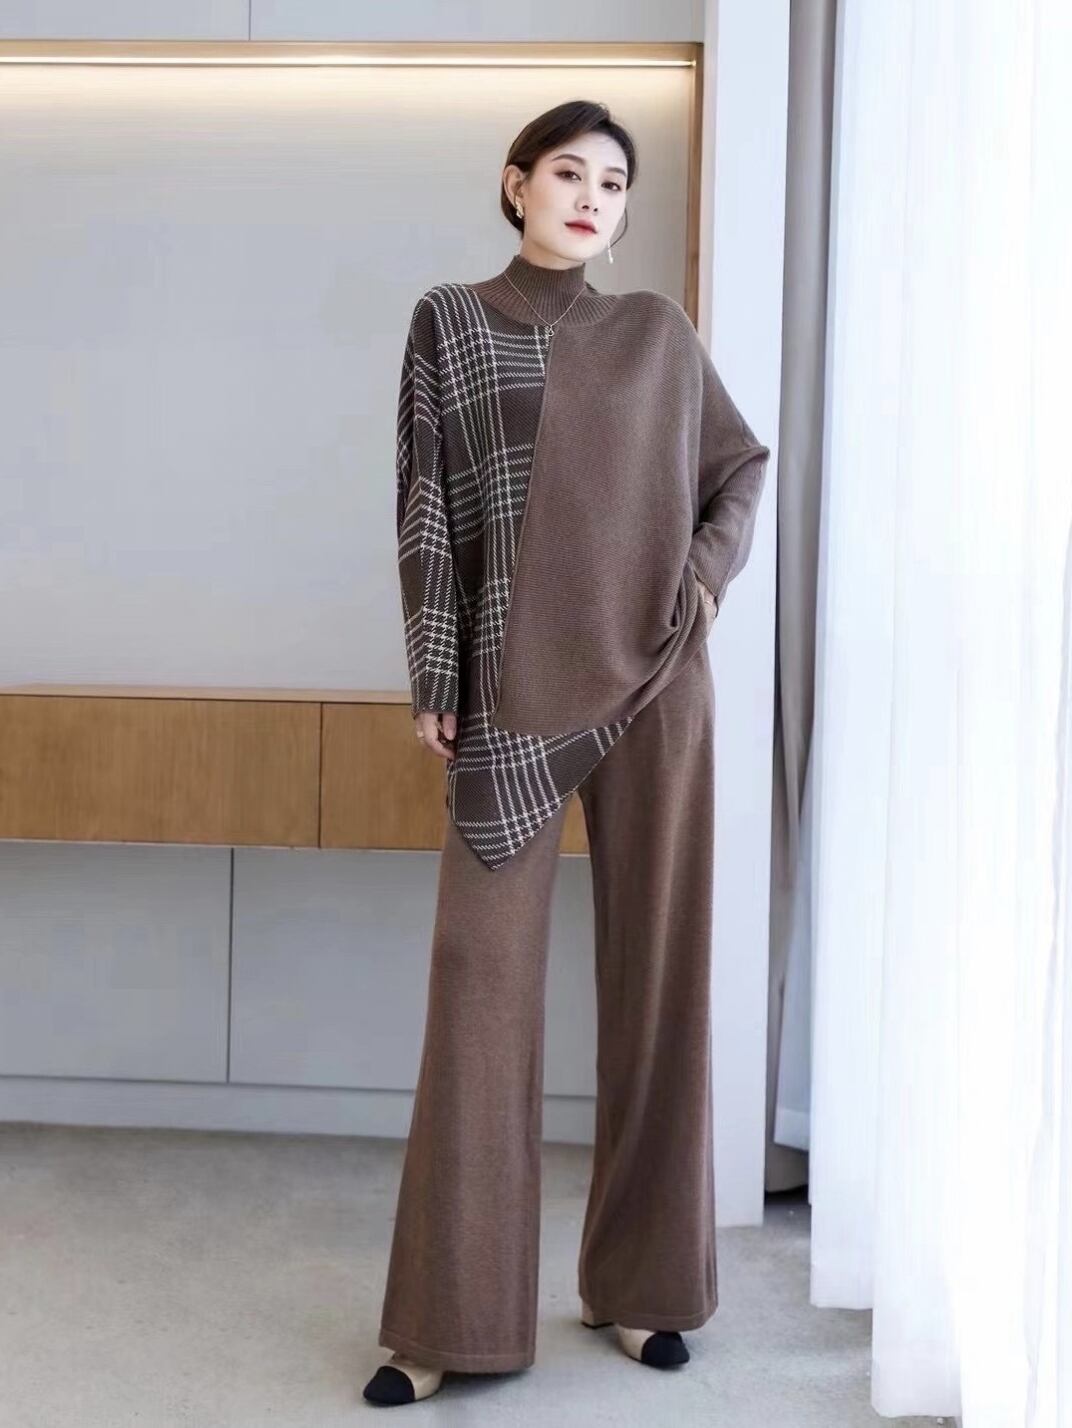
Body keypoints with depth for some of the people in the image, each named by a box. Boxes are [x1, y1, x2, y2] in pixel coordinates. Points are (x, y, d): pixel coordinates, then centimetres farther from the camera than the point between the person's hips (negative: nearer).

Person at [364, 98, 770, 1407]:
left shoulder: (657, 331, 11)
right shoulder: (448, 322, 7)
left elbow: (740, 466, 21)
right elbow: (426, 510, 1)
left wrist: (708, 572, 3)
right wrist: (434, 682, -5)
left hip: (654, 680, 2)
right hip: (512, 687, -2)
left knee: (654, 961, 4)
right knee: (483, 974, -5)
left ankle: (640, 1281, 16)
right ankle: (451, 1316, 4)